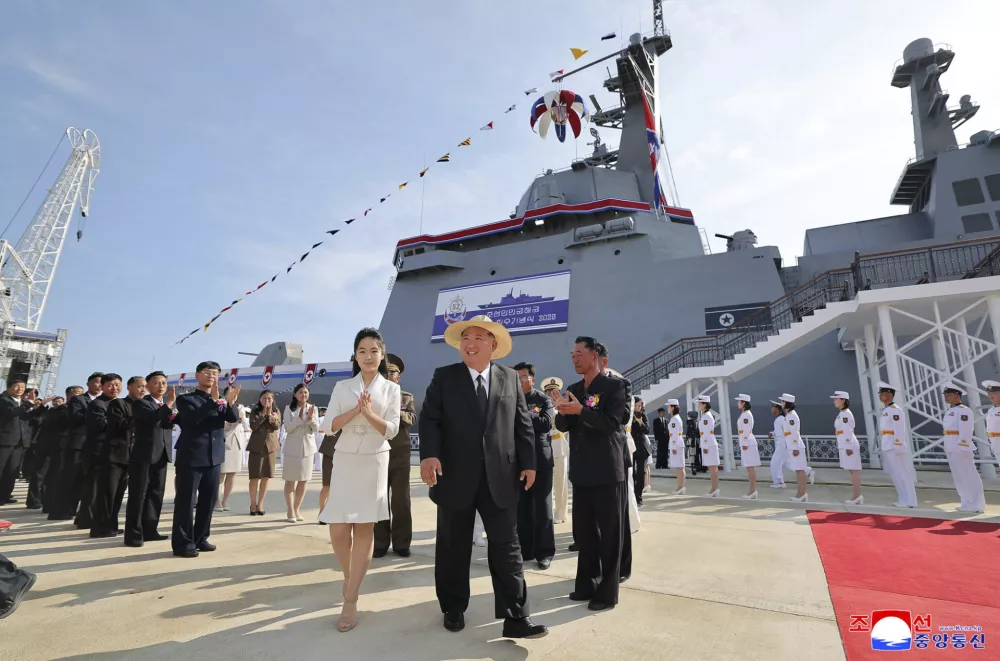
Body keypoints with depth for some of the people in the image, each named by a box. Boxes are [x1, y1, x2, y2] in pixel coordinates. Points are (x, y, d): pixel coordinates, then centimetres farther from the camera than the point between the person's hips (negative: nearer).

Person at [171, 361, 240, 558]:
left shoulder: (221, 401, 11)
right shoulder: (185, 399, -3)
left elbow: (233, 418, -6)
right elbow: (193, 417, -22)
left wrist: (230, 403, -26)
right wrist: (215, 400, -33)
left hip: (214, 457, 5)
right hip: (190, 457, -5)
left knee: (209, 500, 11)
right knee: (186, 501, 0)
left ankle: (200, 538, 24)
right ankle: (182, 543, 9)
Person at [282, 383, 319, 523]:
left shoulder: (313, 409, 3)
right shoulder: (289, 409, -2)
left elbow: (316, 429, -2)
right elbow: (287, 428, -10)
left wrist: (311, 418, -19)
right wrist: (300, 418, -21)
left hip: (308, 447, 3)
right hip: (292, 448, -3)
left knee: (304, 480, 8)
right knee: (290, 480, 3)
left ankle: (296, 509, 22)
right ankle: (290, 511, 11)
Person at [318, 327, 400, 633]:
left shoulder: (391, 388, 2)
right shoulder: (342, 387, 5)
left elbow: (391, 429, -5)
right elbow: (329, 426, -1)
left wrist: (369, 412, -22)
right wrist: (356, 410, -17)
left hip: (374, 463, -1)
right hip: (345, 461, 1)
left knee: (364, 528, 2)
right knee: (338, 530, 1)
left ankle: (350, 601, 11)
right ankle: (349, 578, 31)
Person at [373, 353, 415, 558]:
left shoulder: (407, 397, 8)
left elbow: (412, 419, -8)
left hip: (400, 455, 0)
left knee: (401, 500, 4)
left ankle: (401, 543, 14)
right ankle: (380, 543, 15)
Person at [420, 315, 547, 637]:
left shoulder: (510, 378, 6)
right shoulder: (444, 377, 1)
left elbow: (522, 423, 7)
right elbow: (429, 419, -6)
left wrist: (528, 462, 3)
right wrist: (429, 454, -21)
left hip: (500, 478, 1)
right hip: (455, 477, 0)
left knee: (506, 546, 4)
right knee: (453, 548, 14)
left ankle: (515, 617, 14)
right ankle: (453, 609, 33)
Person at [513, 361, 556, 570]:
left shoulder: (544, 399, -2)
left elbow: (546, 424, -17)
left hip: (540, 460, -3)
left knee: (542, 508, 4)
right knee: (521, 508, 8)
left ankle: (544, 552, 14)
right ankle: (524, 549, 21)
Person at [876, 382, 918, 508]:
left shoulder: (895, 410, -12)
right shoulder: (885, 410, 16)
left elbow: (899, 430, -19)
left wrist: (898, 447, -22)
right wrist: (882, 446, 18)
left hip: (895, 446, -9)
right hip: (887, 447, 9)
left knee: (902, 474, -3)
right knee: (894, 474, 13)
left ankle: (909, 501, 4)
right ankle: (903, 499, 21)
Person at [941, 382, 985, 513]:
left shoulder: (963, 411, -11)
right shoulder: (949, 412, 16)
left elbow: (965, 431, -18)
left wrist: (963, 449, -23)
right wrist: (948, 448, 19)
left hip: (961, 448, -9)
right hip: (951, 449, 9)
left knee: (969, 476, -1)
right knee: (959, 477, 12)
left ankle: (977, 504, 6)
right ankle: (968, 503, 20)